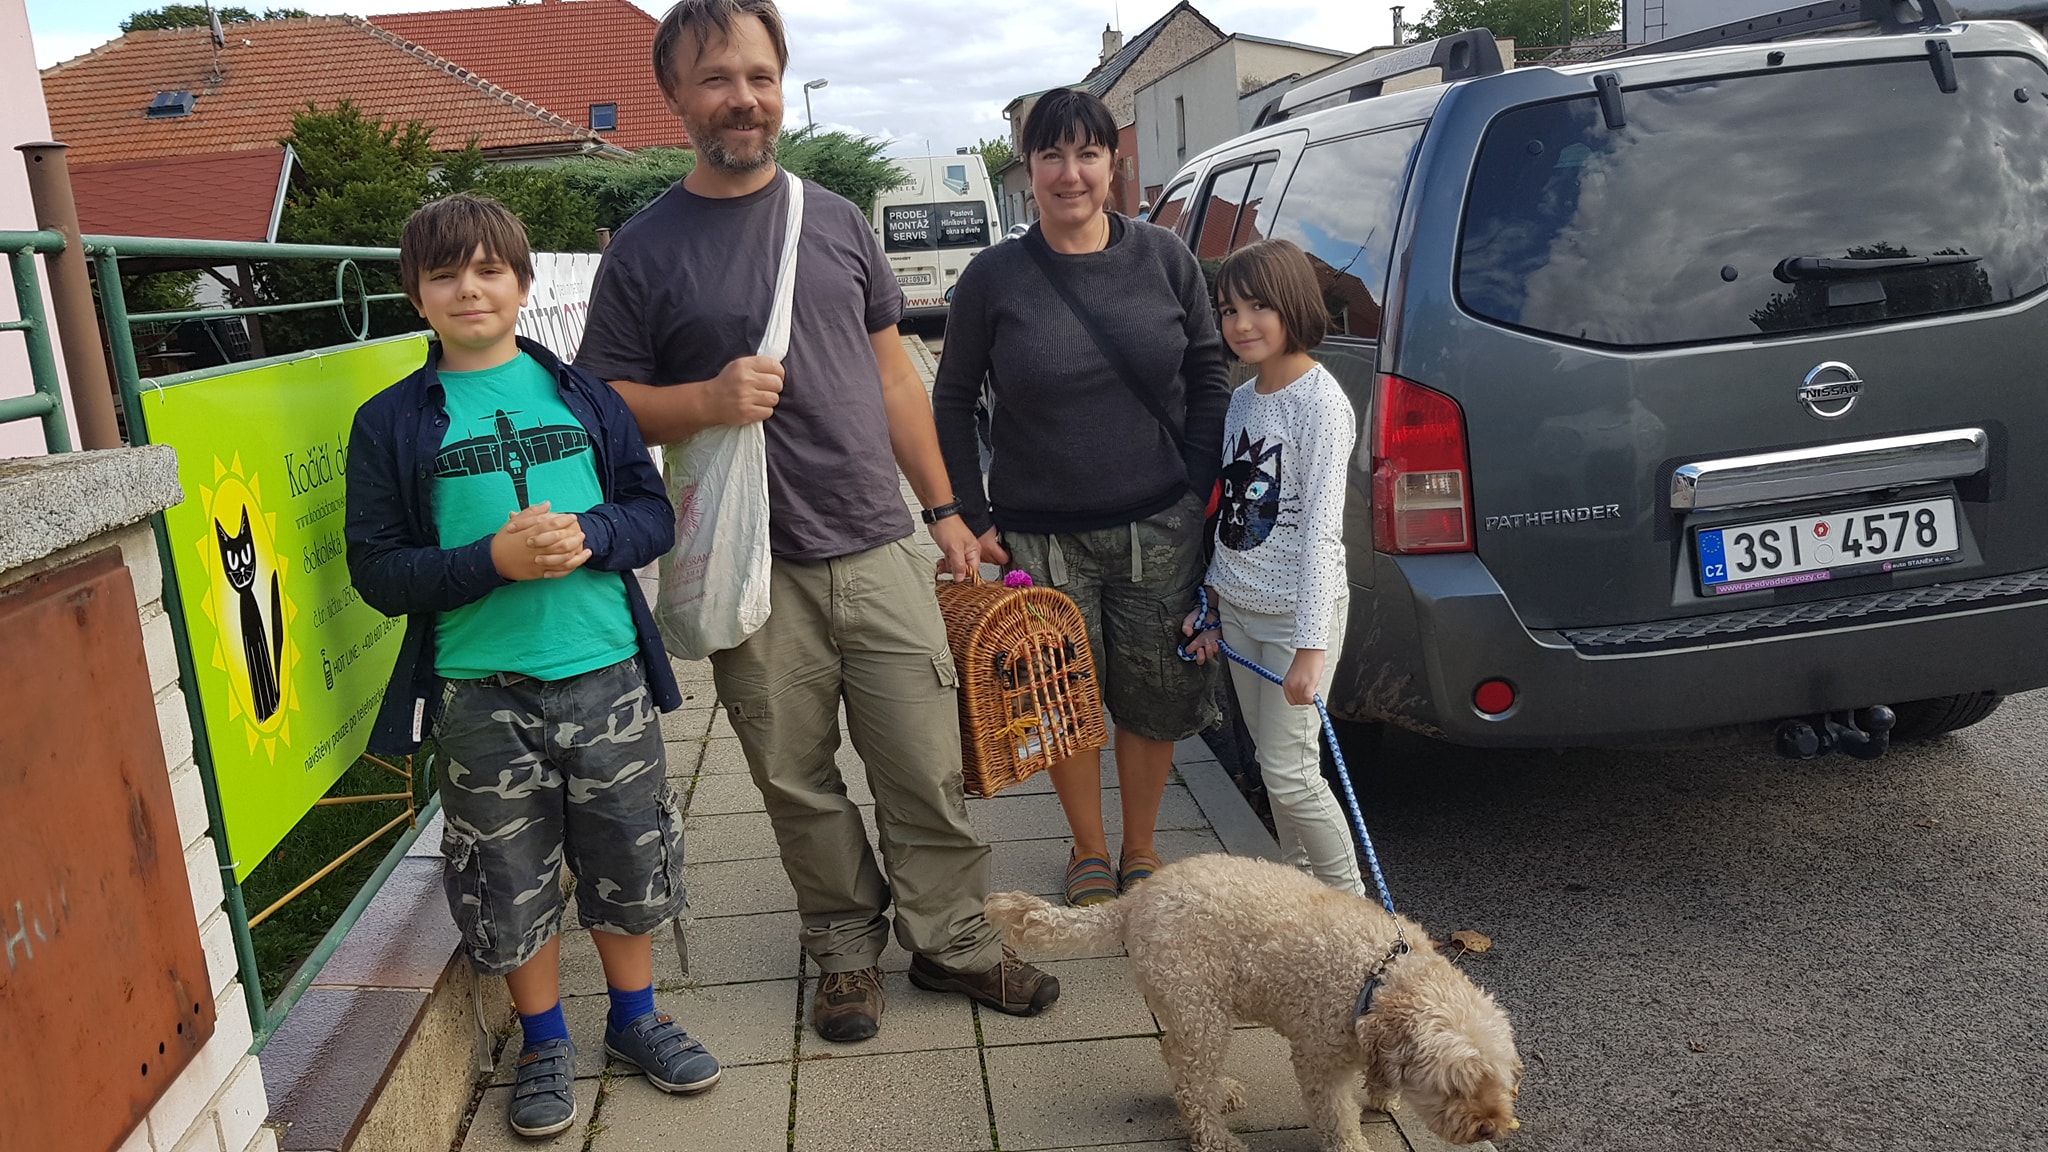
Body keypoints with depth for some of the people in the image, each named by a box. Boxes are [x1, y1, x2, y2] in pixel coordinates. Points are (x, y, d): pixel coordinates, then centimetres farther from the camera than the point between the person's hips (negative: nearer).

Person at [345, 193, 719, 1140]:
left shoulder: (583, 394, 6)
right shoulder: (392, 423, 0)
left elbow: (655, 513, 6)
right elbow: (377, 571, -4)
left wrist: (588, 536, -15)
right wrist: (492, 561, -19)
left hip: (605, 672, 2)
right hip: (481, 692, -1)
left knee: (630, 857, 14)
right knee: (512, 878, 10)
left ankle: (635, 1017, 36)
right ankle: (544, 1043, 32)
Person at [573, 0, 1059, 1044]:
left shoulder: (835, 220, 9)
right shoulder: (643, 250, 1)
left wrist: (943, 507, 12)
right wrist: (709, 399, -18)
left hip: (877, 548, 2)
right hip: (757, 573, -2)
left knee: (926, 768, 5)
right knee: (799, 785, 9)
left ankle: (950, 940, 24)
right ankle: (847, 949, 29)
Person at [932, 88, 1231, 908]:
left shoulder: (1164, 258, 0)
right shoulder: (994, 277, -3)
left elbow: (1208, 378, 7)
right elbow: (952, 399, 4)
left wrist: (1197, 491, 0)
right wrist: (971, 517, -1)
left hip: (1159, 528, 1)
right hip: (1041, 533, -1)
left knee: (1154, 696, 10)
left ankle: (1140, 849, 33)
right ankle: (1089, 850, 33)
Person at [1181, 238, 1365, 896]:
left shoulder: (1320, 403, -15)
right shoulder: (1241, 400, 9)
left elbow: (1321, 527, -21)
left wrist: (1311, 644, -26)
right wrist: (1208, 603, 13)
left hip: (1297, 612, -8)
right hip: (1238, 607, 8)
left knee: (1288, 771, -6)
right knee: (1270, 759, 14)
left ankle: (1349, 901, 12)